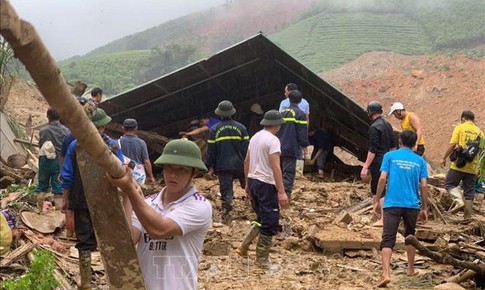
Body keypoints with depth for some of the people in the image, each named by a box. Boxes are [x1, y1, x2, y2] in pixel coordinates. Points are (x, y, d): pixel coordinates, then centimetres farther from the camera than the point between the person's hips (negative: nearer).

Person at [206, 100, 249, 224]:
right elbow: (246, 148, 0)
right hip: (239, 165, 1)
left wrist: (211, 167, 5)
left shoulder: (214, 129, -4)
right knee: (247, 185, 23)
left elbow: (211, 150, -2)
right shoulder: (241, 127, -1)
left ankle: (226, 216, -1)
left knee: (226, 191, 2)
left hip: (223, 166, -1)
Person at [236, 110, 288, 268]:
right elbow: (276, 167, -21)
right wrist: (281, 192, -22)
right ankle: (262, 259, 5)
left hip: (253, 182, 9)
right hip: (266, 184, -9)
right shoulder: (273, 140, -15)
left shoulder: (255, 137, 11)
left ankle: (244, 247, 17)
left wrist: (247, 183, 26)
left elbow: (246, 162, 17)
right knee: (270, 223, 0)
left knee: (261, 219, 21)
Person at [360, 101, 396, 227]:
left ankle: (384, 219, -4)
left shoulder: (374, 127, -17)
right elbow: (393, 146, 17)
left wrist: (365, 167, -19)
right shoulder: (387, 125, 11)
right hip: (387, 160, 9)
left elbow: (372, 150, -20)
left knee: (380, 190, -5)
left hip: (378, 163, -9)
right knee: (374, 187, 20)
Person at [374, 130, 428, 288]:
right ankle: (410, 269, 33)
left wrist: (377, 201, 0)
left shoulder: (390, 156, 3)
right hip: (412, 205, 2)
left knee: (388, 239, -7)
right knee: (410, 236, 23)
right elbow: (423, 186, 4)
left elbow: (382, 178, -6)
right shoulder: (420, 161, 8)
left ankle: (386, 274, -22)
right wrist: (424, 208, 11)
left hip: (392, 204, -2)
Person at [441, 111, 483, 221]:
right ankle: (467, 216, 12)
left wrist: (444, 158, -1)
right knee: (469, 191, 10)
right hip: (472, 167, 4)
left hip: (459, 164, -4)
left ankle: (459, 201, -14)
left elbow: (452, 145, -10)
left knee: (449, 184, 10)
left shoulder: (460, 128, -3)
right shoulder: (479, 131, 9)